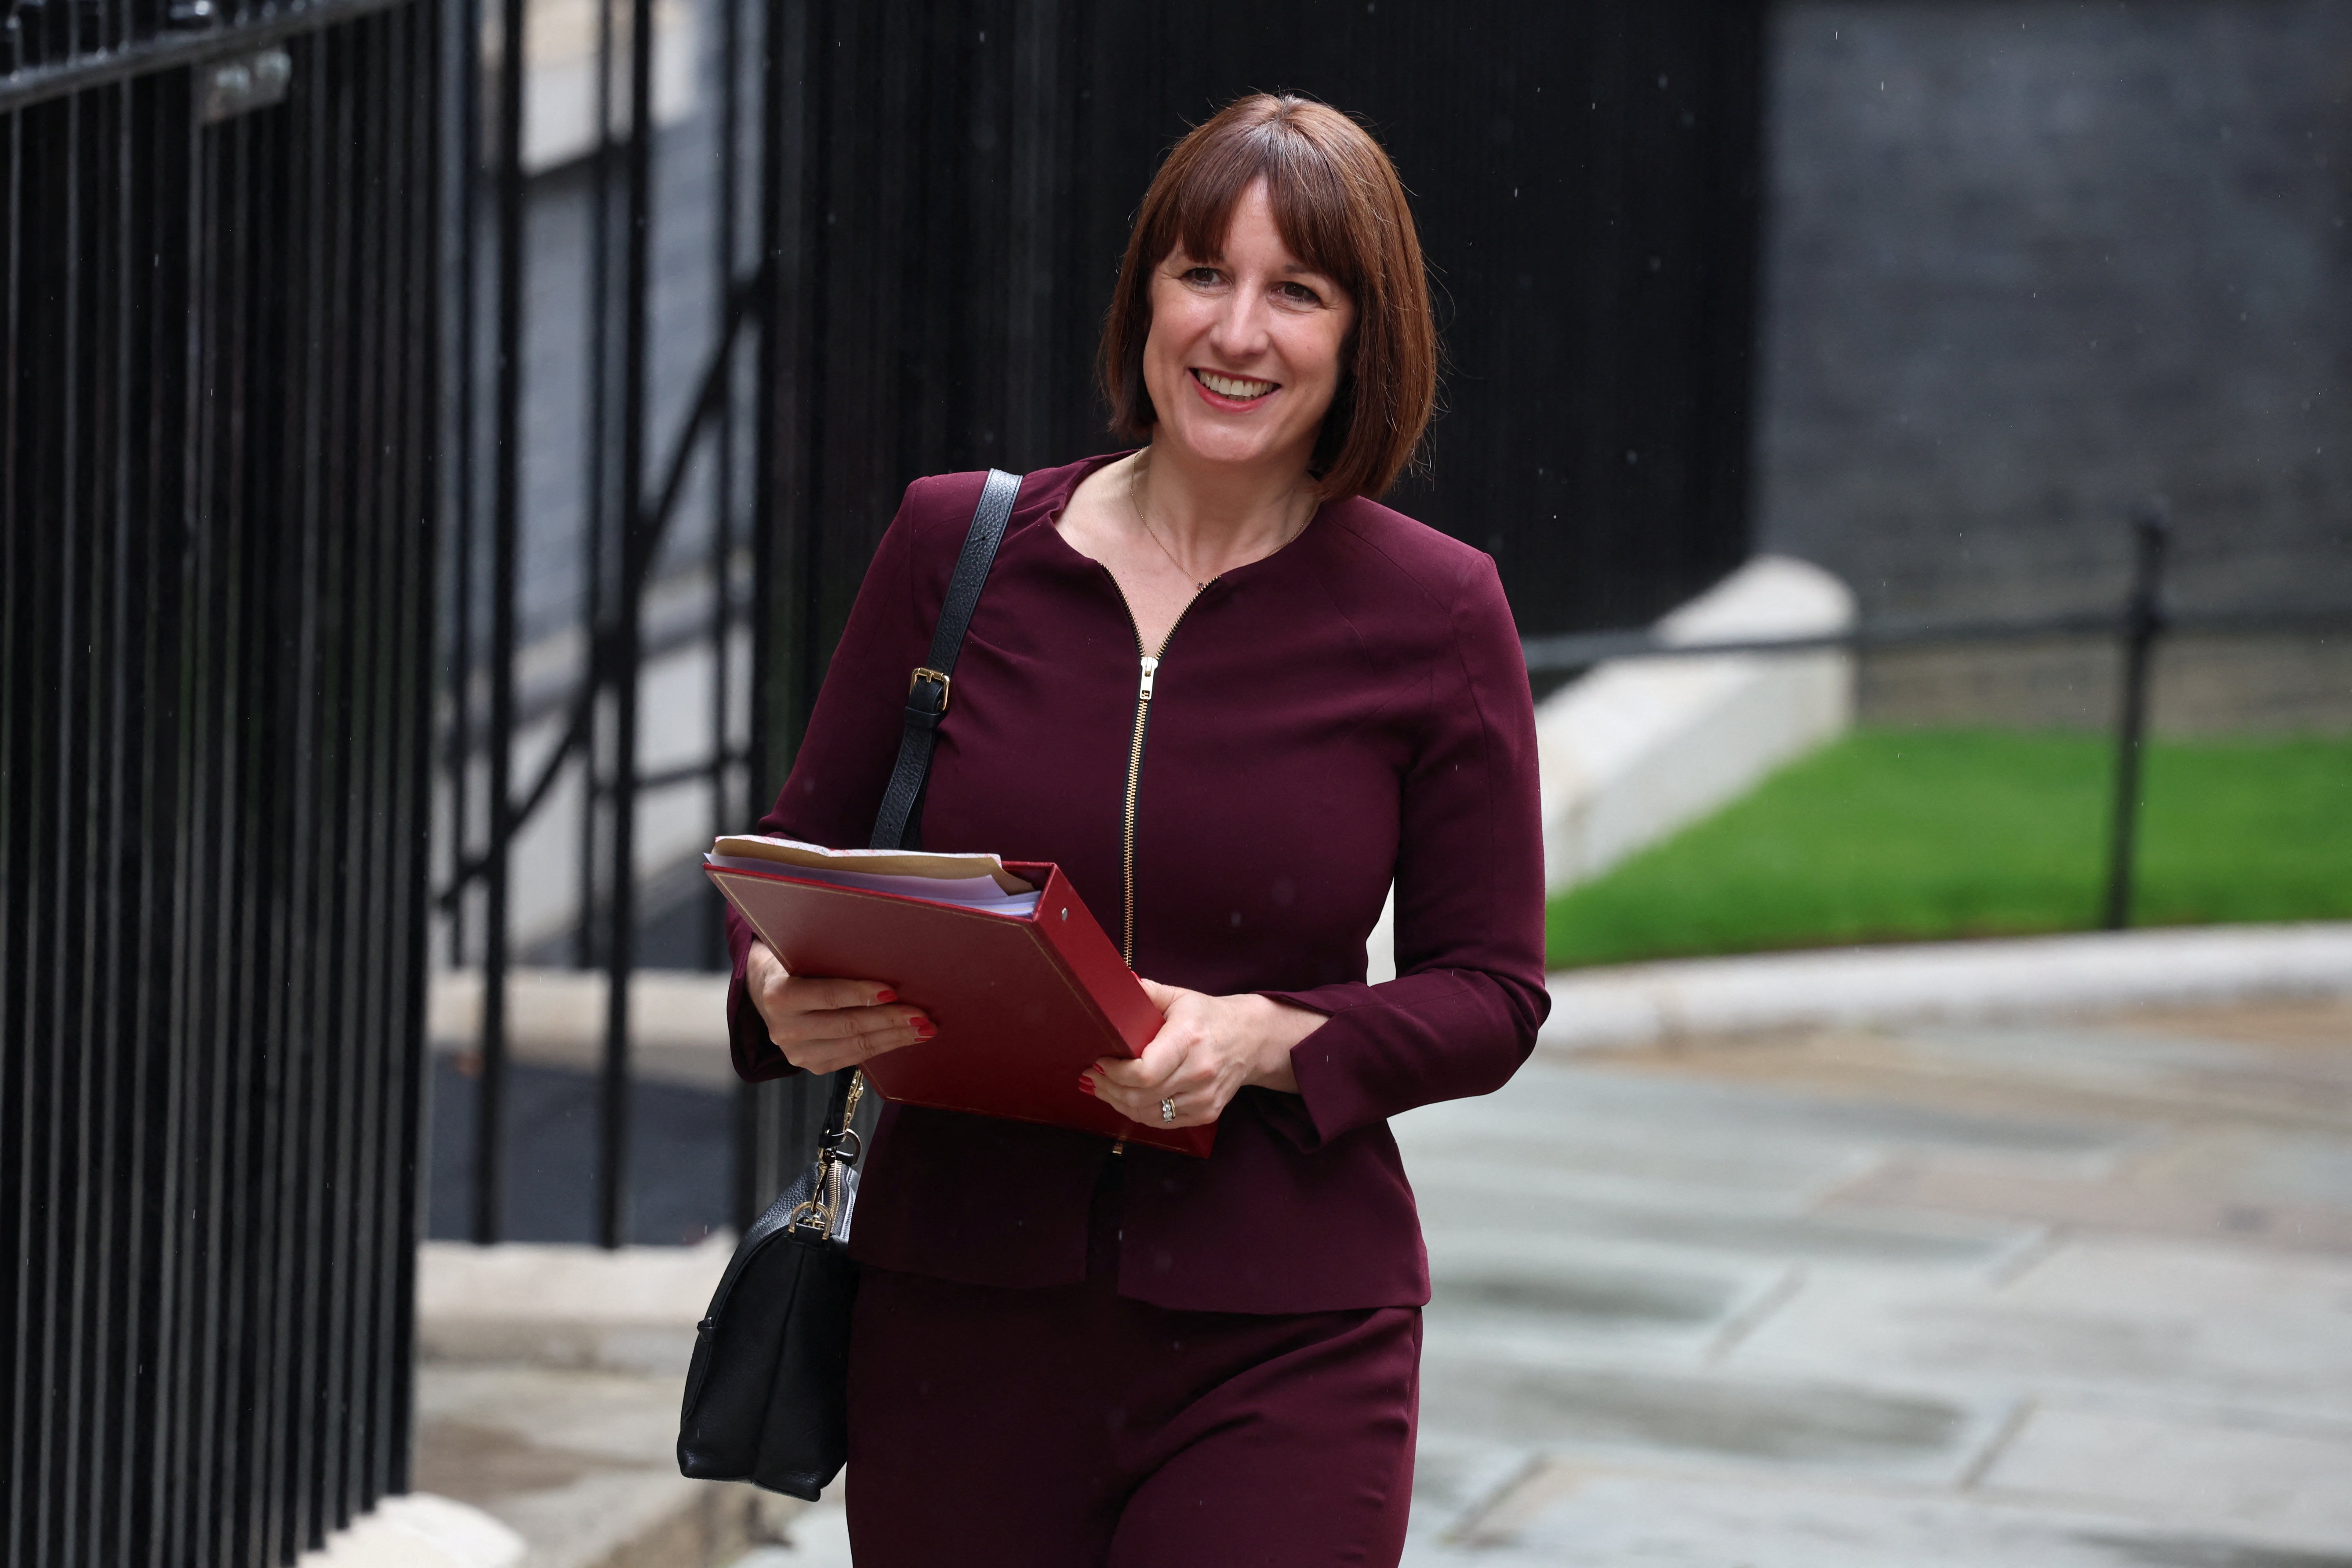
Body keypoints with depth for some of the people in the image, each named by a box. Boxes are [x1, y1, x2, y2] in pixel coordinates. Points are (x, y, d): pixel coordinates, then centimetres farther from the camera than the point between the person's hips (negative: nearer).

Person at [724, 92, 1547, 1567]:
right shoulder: (959, 546, 4)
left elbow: (1492, 995, 2)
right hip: (960, 1317, 2)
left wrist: (1262, 1042, -16)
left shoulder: (1435, 615, -1)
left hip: (1279, 1346, -2)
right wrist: (785, 990, -10)